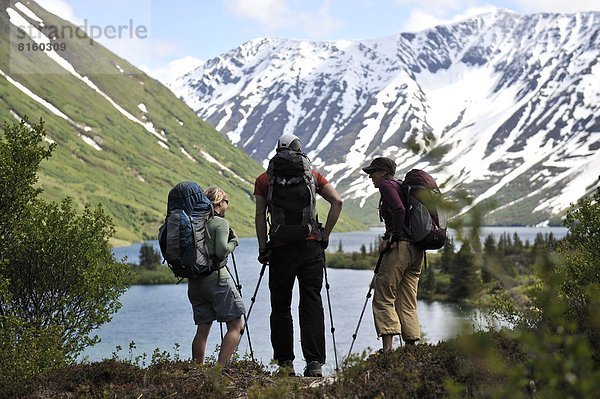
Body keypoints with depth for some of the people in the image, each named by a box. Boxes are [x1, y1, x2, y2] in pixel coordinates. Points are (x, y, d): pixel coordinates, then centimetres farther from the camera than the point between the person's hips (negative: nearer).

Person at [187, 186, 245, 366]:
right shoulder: (220, 223, -5)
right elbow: (221, 251, -16)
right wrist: (234, 241, 1)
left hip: (194, 281, 7)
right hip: (215, 278, -7)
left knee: (202, 329, 11)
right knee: (236, 325, -2)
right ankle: (220, 368, -15)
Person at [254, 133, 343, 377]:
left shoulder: (264, 179, 6)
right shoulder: (312, 175, 10)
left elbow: (260, 215, -1)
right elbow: (337, 201, 1)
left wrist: (263, 249, 3)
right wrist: (324, 236, 5)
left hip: (281, 248, -1)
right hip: (311, 247, 1)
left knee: (280, 307, 8)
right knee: (312, 304, 2)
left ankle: (285, 362, 7)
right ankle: (315, 363, -5)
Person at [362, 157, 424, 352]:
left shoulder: (386, 185, -1)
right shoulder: (402, 186, 25)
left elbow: (399, 209, -18)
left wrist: (393, 237, -12)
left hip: (399, 246, -9)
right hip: (417, 250, 9)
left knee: (383, 298, -7)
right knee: (407, 303, 9)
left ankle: (387, 348, -15)